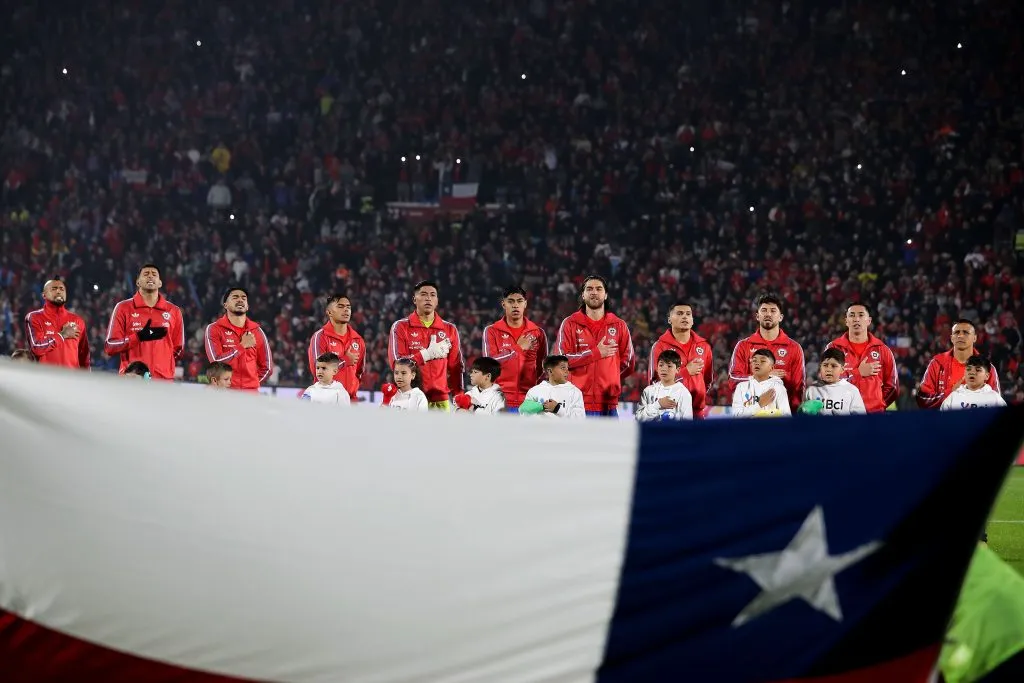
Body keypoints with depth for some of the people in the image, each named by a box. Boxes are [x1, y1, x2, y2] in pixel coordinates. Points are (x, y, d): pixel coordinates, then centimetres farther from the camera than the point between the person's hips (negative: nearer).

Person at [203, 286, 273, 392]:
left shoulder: (256, 331, 10)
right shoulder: (214, 329, 2)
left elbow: (266, 367, 18)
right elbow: (216, 361, -11)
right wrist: (242, 346, -9)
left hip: (251, 394, 3)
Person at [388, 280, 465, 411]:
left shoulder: (450, 329, 14)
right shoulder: (401, 327, 6)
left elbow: (456, 367, 15)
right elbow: (396, 364, -5)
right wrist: (428, 354, -12)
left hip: (440, 400, 2)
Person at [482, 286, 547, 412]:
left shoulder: (538, 333, 10)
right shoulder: (492, 331, 5)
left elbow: (543, 368, 14)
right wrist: (518, 348, -12)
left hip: (529, 401, 2)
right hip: (501, 402, -2)